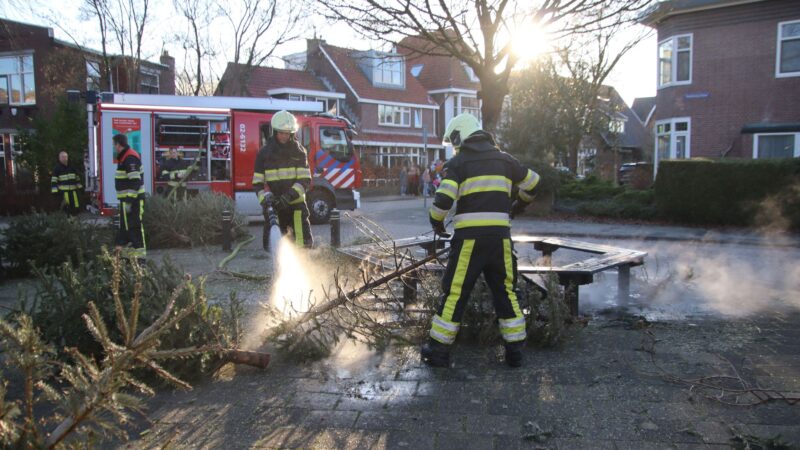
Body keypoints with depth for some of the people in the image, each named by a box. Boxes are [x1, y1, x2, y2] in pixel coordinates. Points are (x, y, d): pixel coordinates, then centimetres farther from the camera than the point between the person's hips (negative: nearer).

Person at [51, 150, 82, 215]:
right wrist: (55, 191, -11)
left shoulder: (72, 167, 14)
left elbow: (77, 178, 21)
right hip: (63, 192, -4)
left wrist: (80, 187, 18)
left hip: (73, 191, 4)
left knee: (76, 209, 1)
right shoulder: (57, 168, -1)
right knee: (66, 208, -8)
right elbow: (53, 181, -4)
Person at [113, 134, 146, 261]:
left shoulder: (130, 158, -18)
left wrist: (129, 201, -24)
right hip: (127, 199, 10)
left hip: (132, 200, -10)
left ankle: (139, 253, -5)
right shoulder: (124, 157, 16)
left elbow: (134, 182, -24)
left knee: (134, 226, -8)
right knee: (125, 225, 16)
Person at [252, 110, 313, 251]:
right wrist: (265, 198, -15)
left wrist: (289, 195, -19)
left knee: (304, 243, -7)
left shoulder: (298, 151, 4)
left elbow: (305, 180, -5)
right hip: (273, 206, 1)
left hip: (296, 204, 0)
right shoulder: (264, 153, 5)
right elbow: (257, 183, 4)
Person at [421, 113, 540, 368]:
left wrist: (436, 222, 7)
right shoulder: (503, 159, 13)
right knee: (505, 290, 14)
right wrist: (519, 205, 38)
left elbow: (444, 199, -12)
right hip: (500, 235, 4)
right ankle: (515, 350, 17)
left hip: (470, 236, -4)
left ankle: (439, 350, 10)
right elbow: (534, 183, 23)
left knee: (455, 292, 3)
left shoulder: (458, 162, 0)